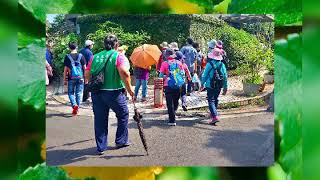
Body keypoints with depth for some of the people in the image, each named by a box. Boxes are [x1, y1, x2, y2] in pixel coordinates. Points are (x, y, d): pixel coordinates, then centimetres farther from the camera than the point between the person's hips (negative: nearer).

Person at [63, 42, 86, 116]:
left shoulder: (67, 57, -4)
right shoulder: (81, 56, 0)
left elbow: (65, 69, -3)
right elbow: (84, 68, 1)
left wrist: (65, 79, 4)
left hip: (71, 78, -1)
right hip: (80, 78, 1)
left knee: (71, 93, 10)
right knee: (79, 93, 10)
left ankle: (74, 105, -12)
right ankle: (77, 108, 14)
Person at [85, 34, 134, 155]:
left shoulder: (95, 57, 10)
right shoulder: (119, 56, -5)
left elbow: (87, 74, 8)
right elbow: (124, 73, -21)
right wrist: (129, 89, -13)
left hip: (96, 93, 4)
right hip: (114, 92, -4)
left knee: (100, 119, 12)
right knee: (123, 115, 18)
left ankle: (101, 147, 18)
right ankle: (121, 141, 26)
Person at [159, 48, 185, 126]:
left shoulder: (165, 63, -7)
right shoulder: (179, 63, 2)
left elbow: (161, 75, -6)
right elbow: (183, 74, 4)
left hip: (168, 85, -3)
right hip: (178, 85, 3)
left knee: (170, 103, 1)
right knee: (176, 102, 20)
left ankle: (172, 120, -1)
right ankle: (172, 115, 36)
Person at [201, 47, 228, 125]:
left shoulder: (209, 64, -13)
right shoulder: (222, 65, 0)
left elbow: (204, 75, -7)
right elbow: (225, 77, 3)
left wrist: (202, 83, 8)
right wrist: (225, 87, 11)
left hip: (210, 86, -5)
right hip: (219, 86, 5)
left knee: (211, 101, -4)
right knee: (215, 100, 22)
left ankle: (215, 117, -18)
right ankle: (213, 113, 38)